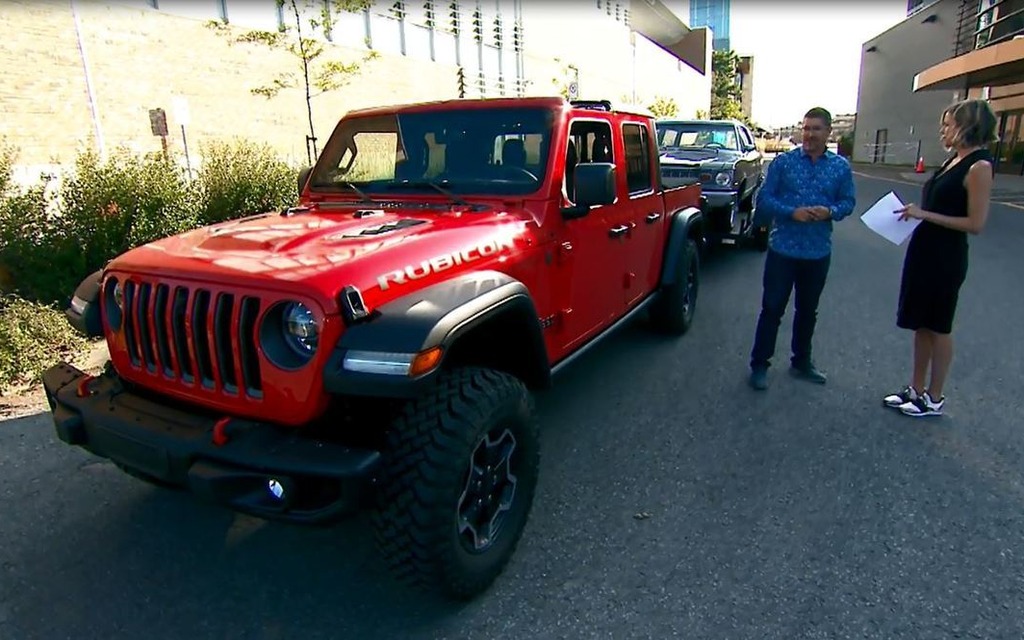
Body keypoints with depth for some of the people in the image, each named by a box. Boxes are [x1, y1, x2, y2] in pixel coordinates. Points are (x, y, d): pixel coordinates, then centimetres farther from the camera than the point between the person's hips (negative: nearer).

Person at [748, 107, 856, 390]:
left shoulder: (841, 166, 3)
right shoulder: (783, 161, -4)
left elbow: (848, 202, 7)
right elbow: (764, 199, -5)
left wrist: (830, 212, -15)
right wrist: (791, 212, -20)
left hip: (818, 252, 3)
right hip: (783, 249, -3)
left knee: (808, 310, 15)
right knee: (772, 308, 1)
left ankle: (801, 361, 31)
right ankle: (759, 365, 11)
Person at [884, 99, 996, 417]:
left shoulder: (979, 167, -16)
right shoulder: (952, 161, 10)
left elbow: (976, 223, -20)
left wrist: (925, 214, -21)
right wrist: (915, 212, 4)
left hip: (946, 258, -8)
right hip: (924, 251, 8)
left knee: (938, 328, 4)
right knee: (921, 324, 15)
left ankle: (934, 399, 18)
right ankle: (916, 389, 27)